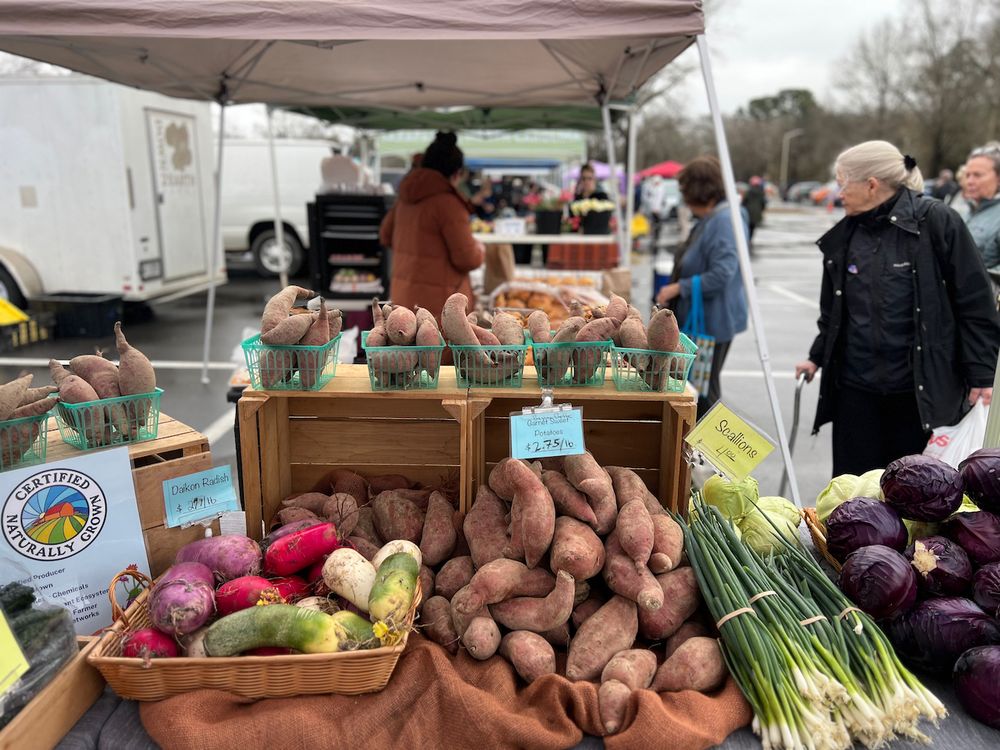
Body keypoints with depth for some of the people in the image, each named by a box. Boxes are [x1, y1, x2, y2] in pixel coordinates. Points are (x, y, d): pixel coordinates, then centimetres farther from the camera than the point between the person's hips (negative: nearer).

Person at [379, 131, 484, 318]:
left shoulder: (406, 199, 6)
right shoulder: (448, 203, -18)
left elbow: (386, 235, 20)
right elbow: (467, 259, -16)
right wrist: (479, 250, 4)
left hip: (403, 293, 8)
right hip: (437, 298, -8)